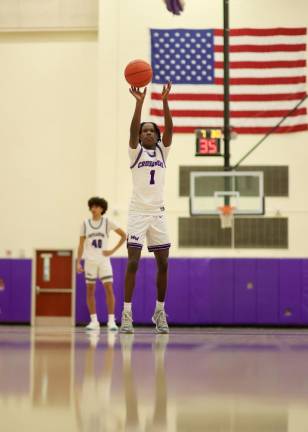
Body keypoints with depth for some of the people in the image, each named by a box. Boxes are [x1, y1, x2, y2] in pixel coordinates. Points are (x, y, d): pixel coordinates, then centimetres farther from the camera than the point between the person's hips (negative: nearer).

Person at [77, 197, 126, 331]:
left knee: (109, 289, -10)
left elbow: (123, 235, 3)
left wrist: (113, 250, -5)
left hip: (104, 260, -2)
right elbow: (81, 244, 6)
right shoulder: (85, 223, 4)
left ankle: (111, 321, -6)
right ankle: (94, 321, 8)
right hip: (90, 260, 2)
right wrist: (78, 262, -1)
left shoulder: (107, 222, 0)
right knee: (90, 290, 2)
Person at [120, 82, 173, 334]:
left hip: (158, 213, 3)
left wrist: (165, 101, -16)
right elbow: (132, 128, -14)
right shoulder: (136, 151, 4)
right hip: (138, 212, -3)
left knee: (163, 264, 3)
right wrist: (139, 102, -26)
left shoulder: (162, 151, 12)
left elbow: (170, 128, -4)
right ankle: (127, 313, -6)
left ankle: (160, 312, 15)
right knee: (133, 262, -8)